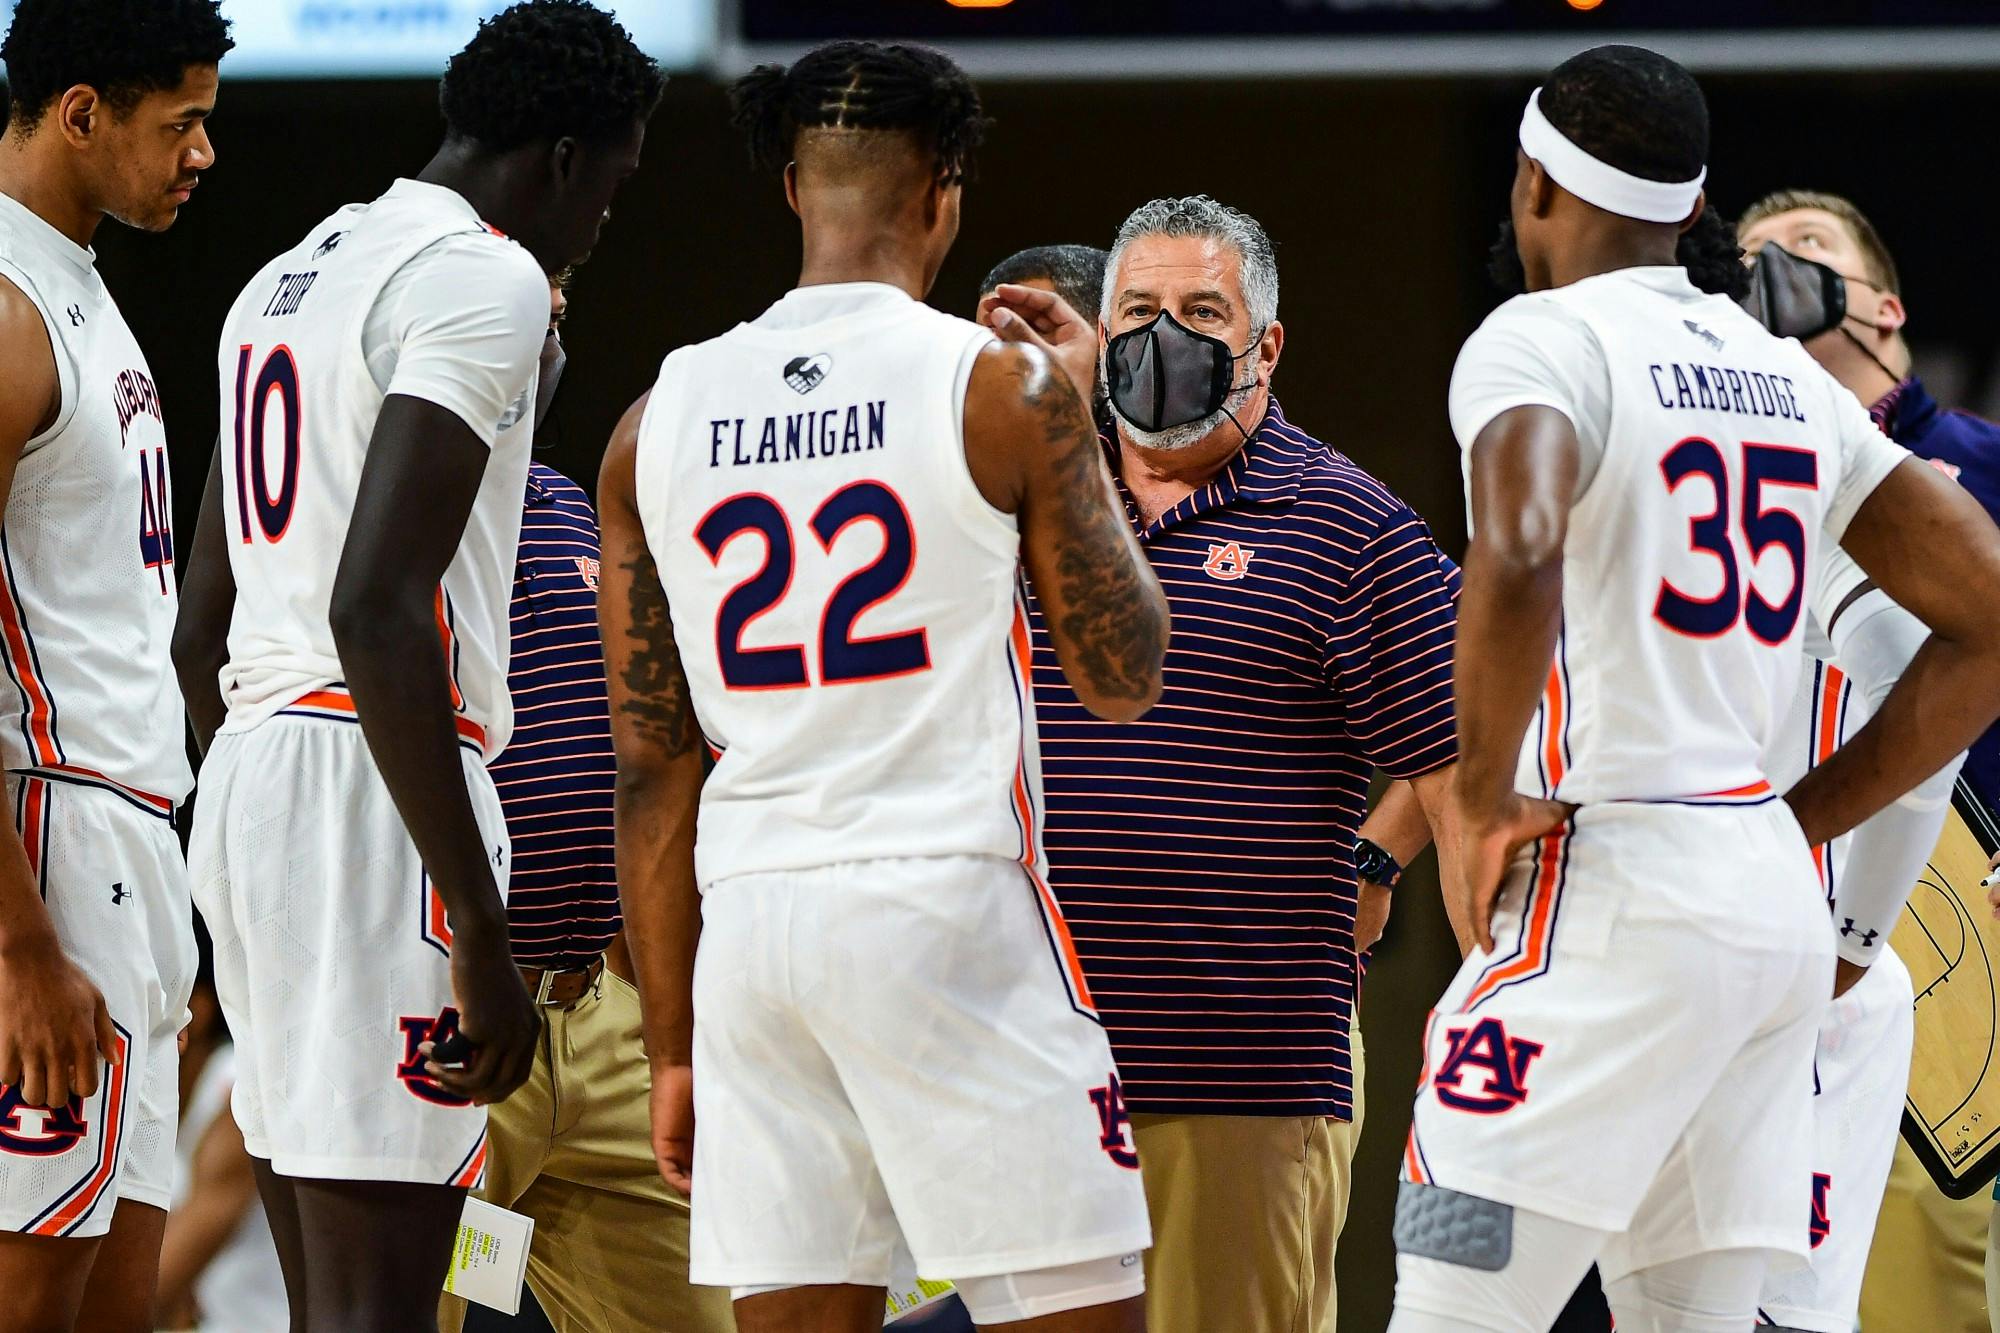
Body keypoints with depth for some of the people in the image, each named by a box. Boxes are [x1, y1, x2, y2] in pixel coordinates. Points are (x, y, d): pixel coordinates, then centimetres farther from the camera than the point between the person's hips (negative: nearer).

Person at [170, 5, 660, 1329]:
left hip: (246, 773, 10)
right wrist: (483, 935, -21)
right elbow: (375, 613, -21)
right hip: (375, 778, -10)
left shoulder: (288, 276, 20)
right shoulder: (483, 277, -9)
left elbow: (203, 629, 24)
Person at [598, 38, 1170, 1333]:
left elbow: (649, 773, 11)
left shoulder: (661, 422, 8)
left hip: (747, 922, 4)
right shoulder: (1002, 387, -4)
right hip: (949, 905, -4)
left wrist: (673, 1049, 16)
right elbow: (1125, 679, 4)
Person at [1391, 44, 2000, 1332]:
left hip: (1614, 889, -8)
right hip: (1776, 900, 8)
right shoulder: (1787, 375, 16)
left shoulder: (1544, 340, -6)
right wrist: (1804, 818, 17)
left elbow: (1519, 559, -27)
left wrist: (1484, 796, -14)